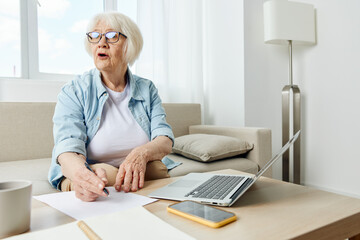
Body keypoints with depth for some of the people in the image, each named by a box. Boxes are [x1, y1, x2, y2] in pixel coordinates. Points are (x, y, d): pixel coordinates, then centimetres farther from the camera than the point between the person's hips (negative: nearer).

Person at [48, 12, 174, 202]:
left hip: (143, 172, 3)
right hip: (89, 173, -3)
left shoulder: (147, 89, 5)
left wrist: (142, 153, -29)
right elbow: (68, 146, -18)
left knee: (157, 168, -27)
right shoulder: (73, 91, -3)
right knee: (106, 173, -34)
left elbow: (165, 140, -5)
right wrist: (81, 173, -43)